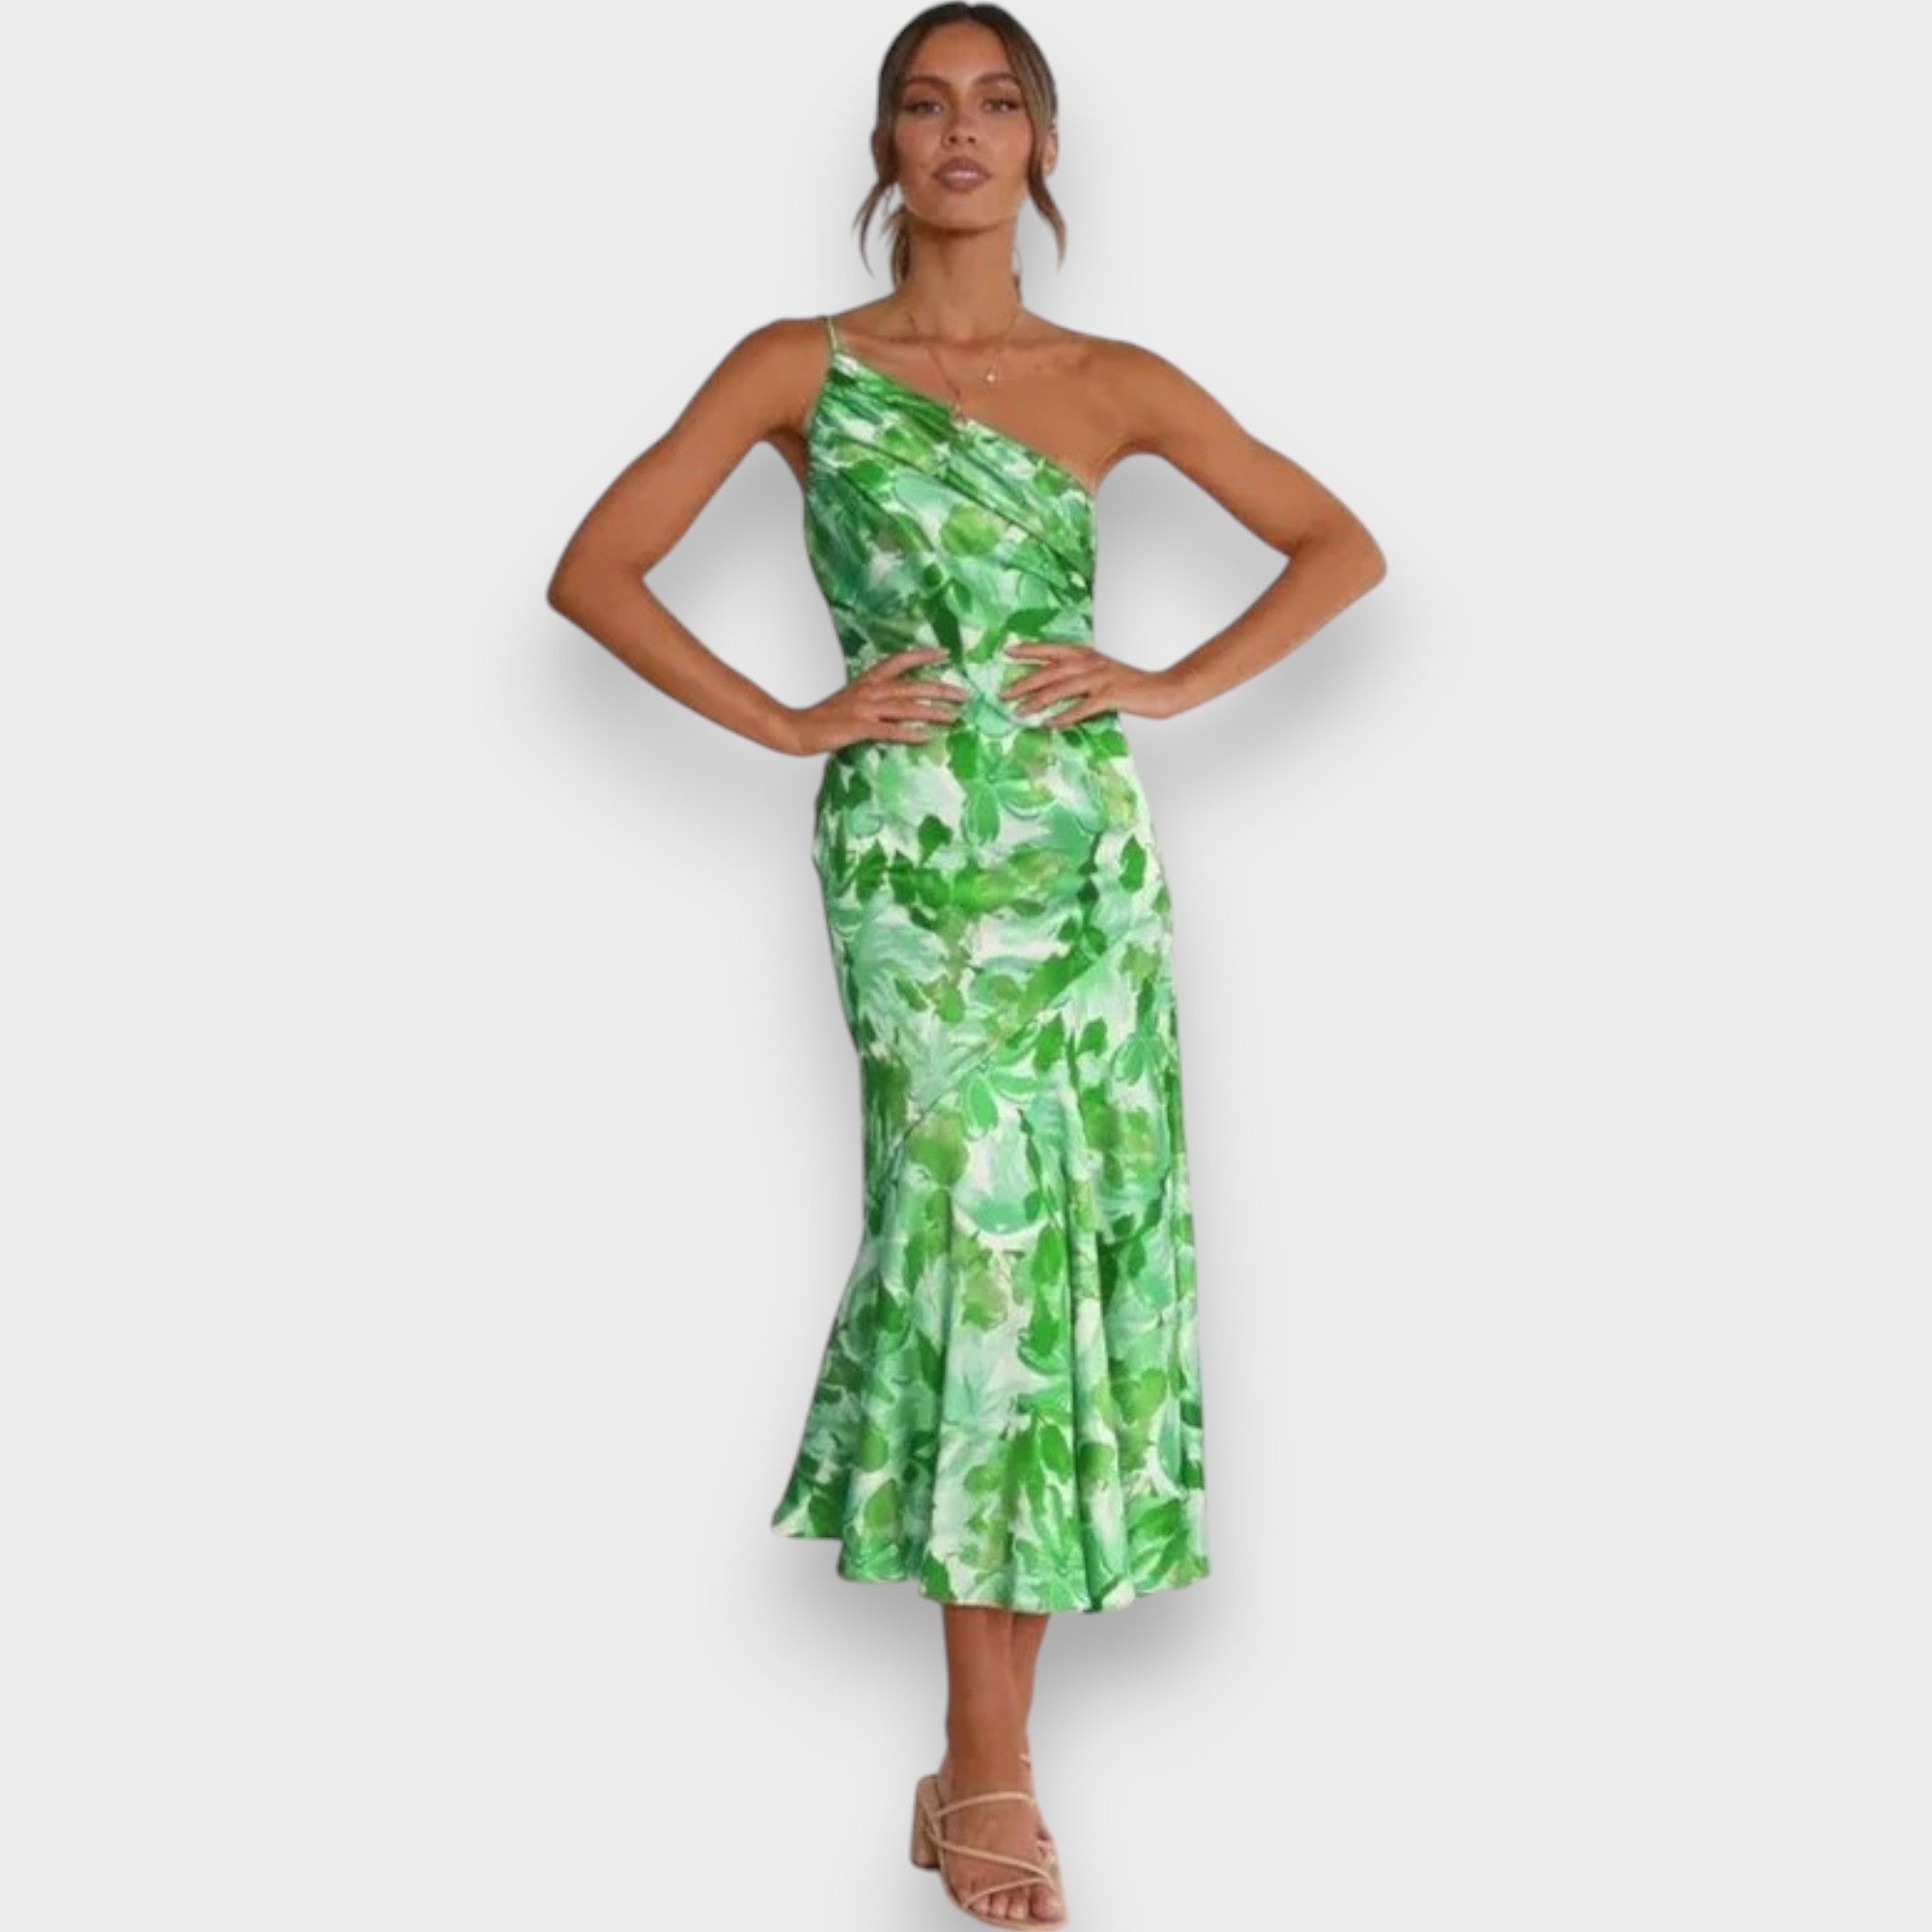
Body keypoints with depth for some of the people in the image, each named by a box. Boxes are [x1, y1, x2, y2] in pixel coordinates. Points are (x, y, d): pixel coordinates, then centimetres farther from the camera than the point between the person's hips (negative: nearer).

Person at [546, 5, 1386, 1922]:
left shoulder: (1114, 383, 10)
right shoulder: (800, 369, 4)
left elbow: (1340, 544, 14)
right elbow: (594, 570, 2)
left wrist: (1175, 684, 3)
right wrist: (786, 721, -3)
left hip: (1087, 846, 3)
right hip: (910, 845, -3)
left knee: (1077, 1236, 1)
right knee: (978, 1224, -7)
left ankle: (981, 1745, 12)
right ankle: (987, 1767, 2)